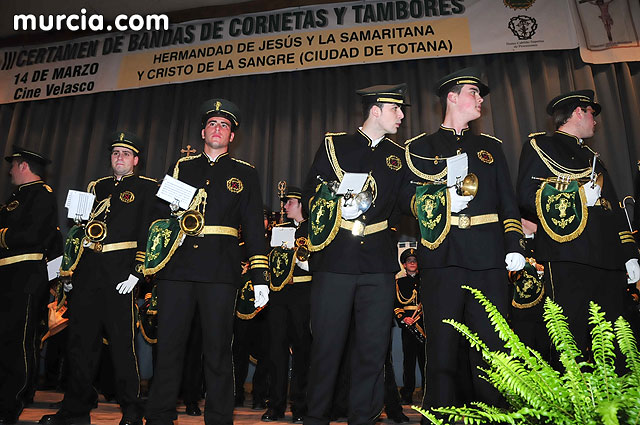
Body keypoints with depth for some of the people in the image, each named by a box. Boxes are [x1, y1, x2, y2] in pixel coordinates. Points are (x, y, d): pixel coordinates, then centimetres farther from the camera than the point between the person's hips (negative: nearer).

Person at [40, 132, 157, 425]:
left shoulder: (147, 188, 4)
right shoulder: (96, 187, 21)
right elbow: (78, 228, 22)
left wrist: (137, 272, -14)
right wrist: (70, 269, 13)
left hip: (119, 272, -5)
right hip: (87, 272, 6)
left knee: (122, 341, -2)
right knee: (80, 339, 9)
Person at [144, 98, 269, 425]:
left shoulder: (244, 174, 12)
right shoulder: (181, 167, 17)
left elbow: (254, 227, 6)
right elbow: (160, 212, 15)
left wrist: (260, 277, -3)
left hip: (220, 270, -1)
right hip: (176, 266, 2)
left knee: (217, 346, 3)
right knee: (169, 343, 5)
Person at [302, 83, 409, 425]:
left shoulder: (398, 155, 16)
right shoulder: (333, 144, 8)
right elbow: (310, 195, 5)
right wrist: (340, 204, -11)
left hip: (379, 263, 3)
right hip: (335, 261, -2)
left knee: (373, 348, 5)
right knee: (326, 345, 3)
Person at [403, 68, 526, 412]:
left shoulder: (491, 146, 23)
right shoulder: (421, 146, 14)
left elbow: (507, 202, 18)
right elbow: (410, 197, 5)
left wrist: (514, 244, 5)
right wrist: (443, 198, -13)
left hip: (489, 257, 3)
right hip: (443, 255, -3)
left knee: (491, 344, 4)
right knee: (442, 348, 0)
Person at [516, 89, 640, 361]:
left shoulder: (591, 157, 29)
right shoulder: (539, 145, 6)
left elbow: (613, 208, 25)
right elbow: (527, 196, -9)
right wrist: (578, 195, -10)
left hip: (608, 260, 8)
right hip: (568, 259, -7)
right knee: (570, 341, -7)